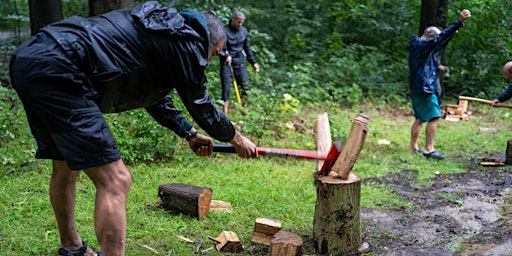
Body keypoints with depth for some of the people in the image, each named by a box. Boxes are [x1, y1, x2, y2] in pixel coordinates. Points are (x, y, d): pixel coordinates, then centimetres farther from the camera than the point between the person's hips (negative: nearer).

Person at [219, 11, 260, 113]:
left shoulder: (244, 31, 7)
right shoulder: (225, 30, -9)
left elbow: (247, 47, 17)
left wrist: (253, 62, 15)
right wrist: (226, 55, -28)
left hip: (240, 62, 5)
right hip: (227, 62, -5)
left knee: (245, 85, 0)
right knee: (226, 87, -7)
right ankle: (225, 111, -3)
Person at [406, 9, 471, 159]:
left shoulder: (420, 46, 18)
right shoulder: (421, 45, -12)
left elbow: (441, 43, 28)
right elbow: (441, 38, -22)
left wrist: (456, 28, 22)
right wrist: (459, 22, -25)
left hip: (417, 89, 11)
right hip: (423, 88, -11)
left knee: (420, 118, 15)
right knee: (434, 117, -9)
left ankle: (413, 147, 19)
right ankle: (429, 149, -8)